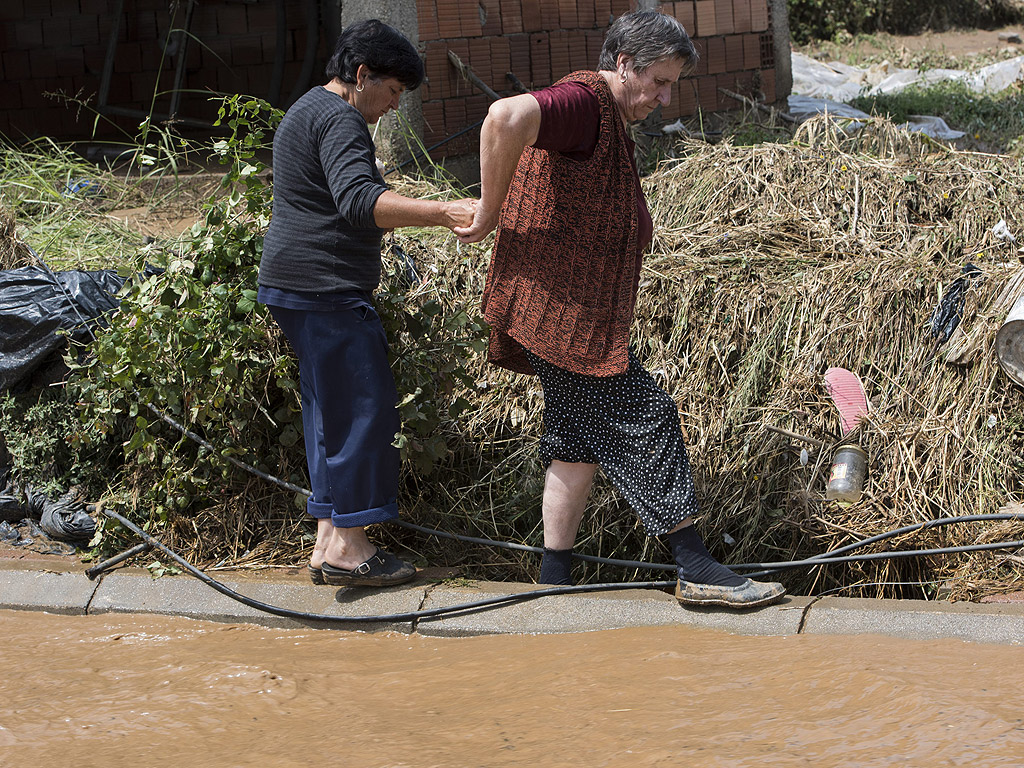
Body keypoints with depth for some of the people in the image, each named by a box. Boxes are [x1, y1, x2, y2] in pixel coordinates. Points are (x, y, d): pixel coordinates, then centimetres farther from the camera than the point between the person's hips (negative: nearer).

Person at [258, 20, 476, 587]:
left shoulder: (305, 112, 22)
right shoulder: (341, 120, -13)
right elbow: (359, 200, -30)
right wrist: (442, 213, -39)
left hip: (293, 286, 11)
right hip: (325, 289, -11)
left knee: (330, 413, 11)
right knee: (363, 407, -8)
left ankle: (328, 542, 12)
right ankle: (348, 546, -8)